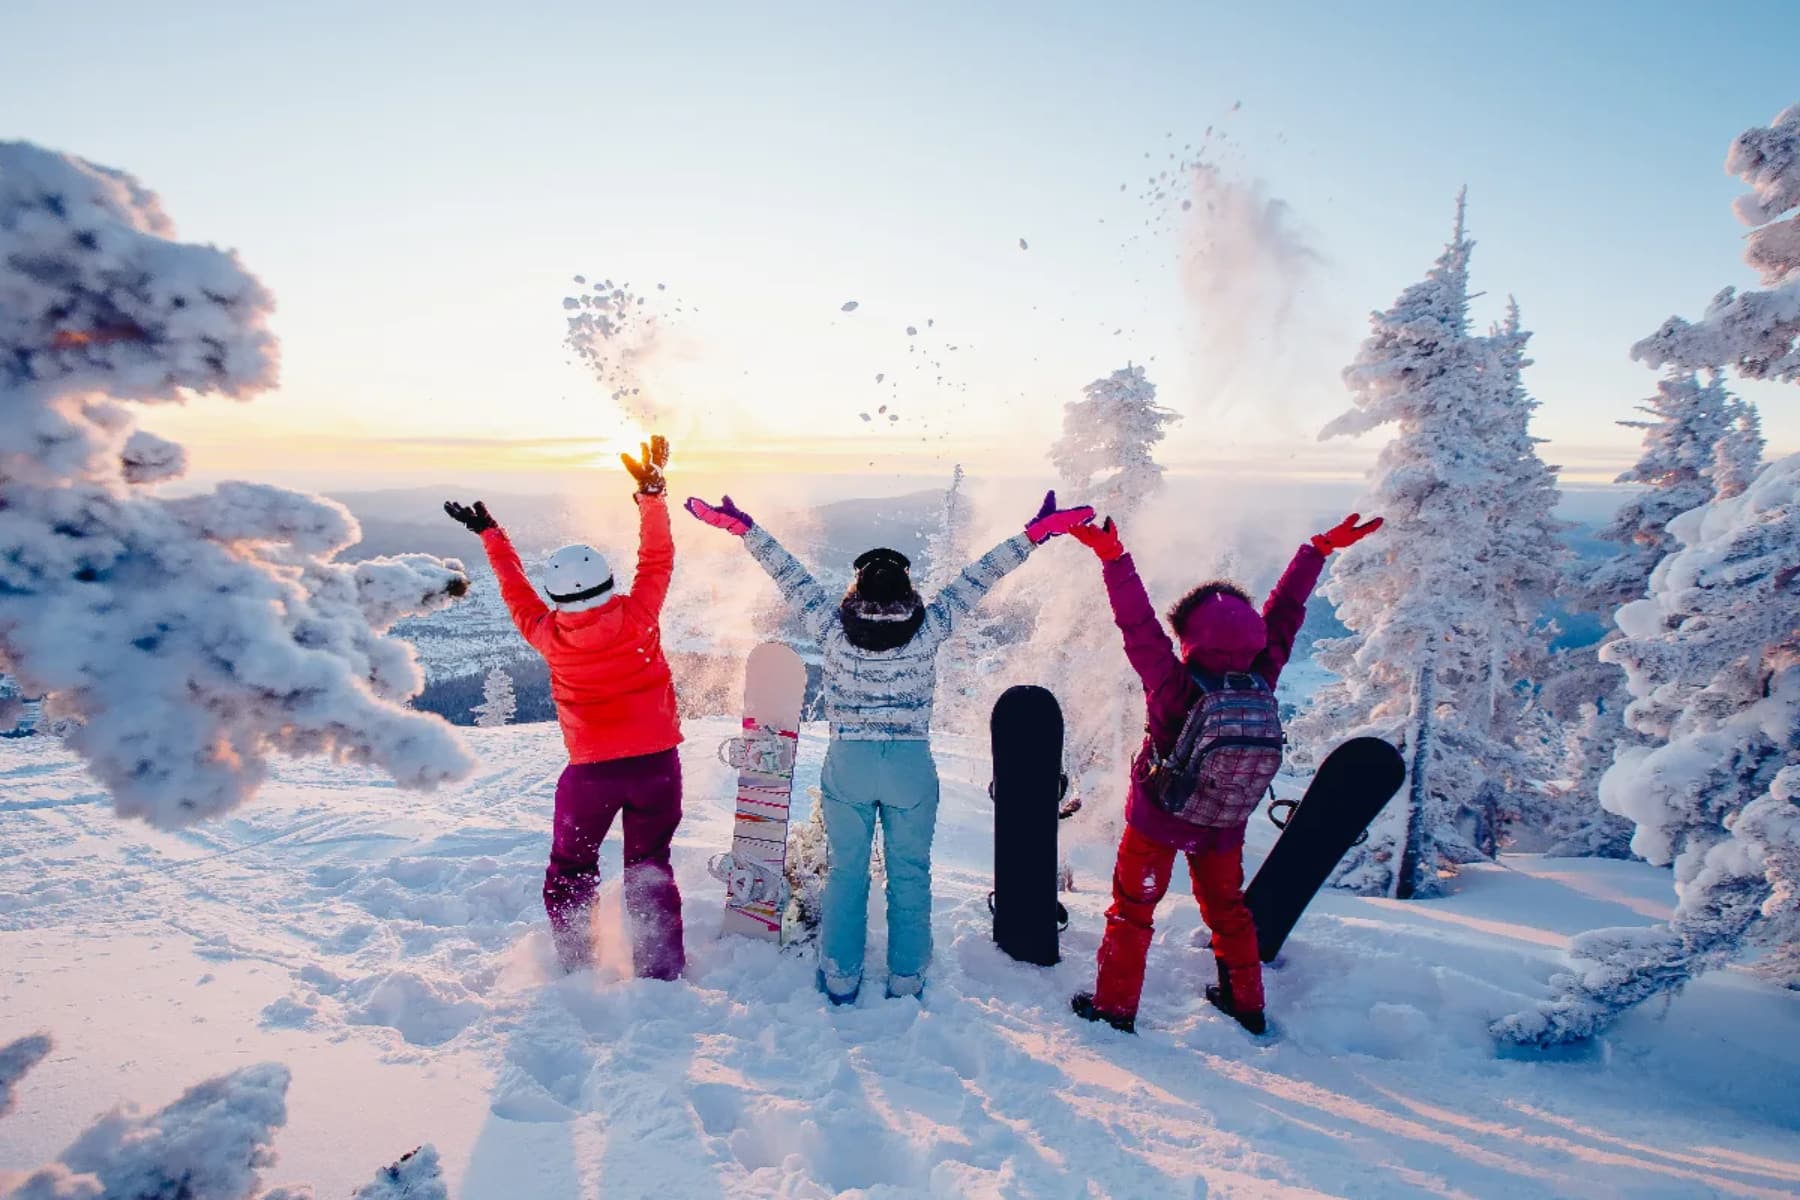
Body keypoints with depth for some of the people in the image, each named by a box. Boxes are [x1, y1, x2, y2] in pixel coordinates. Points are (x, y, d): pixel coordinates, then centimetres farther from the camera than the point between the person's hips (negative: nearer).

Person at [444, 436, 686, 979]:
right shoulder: (639, 616, -15)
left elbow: (517, 593, 8)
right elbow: (657, 560, -1)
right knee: (649, 868, 16)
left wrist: (491, 535, 21)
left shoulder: (550, 636, -11)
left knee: (570, 871, 21)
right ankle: (662, 968, 20)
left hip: (592, 770, -1)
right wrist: (652, 492, 3)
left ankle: (575, 964, 26)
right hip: (657, 761, 1)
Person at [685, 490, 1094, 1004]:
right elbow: (976, 580, -6)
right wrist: (1034, 534, 0)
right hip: (911, 765, 0)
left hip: (847, 763, 1)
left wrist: (743, 527, 7)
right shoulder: (929, 629, -11)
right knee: (910, 875, 14)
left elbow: (791, 576, -2)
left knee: (845, 872, 15)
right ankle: (906, 981, 24)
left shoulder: (832, 629, -10)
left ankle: (840, 980, 25)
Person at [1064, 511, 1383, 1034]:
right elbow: (1285, 611, -10)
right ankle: (1246, 1005, 40)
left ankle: (1114, 1006, 23)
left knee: (1132, 909, 13)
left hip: (1157, 819, -4)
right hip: (1224, 826, 4)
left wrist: (1112, 556, -27)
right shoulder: (1262, 679, -19)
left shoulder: (1175, 687, -31)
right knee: (1227, 908, 25)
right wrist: (1320, 549, 3)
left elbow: (1138, 624, -30)